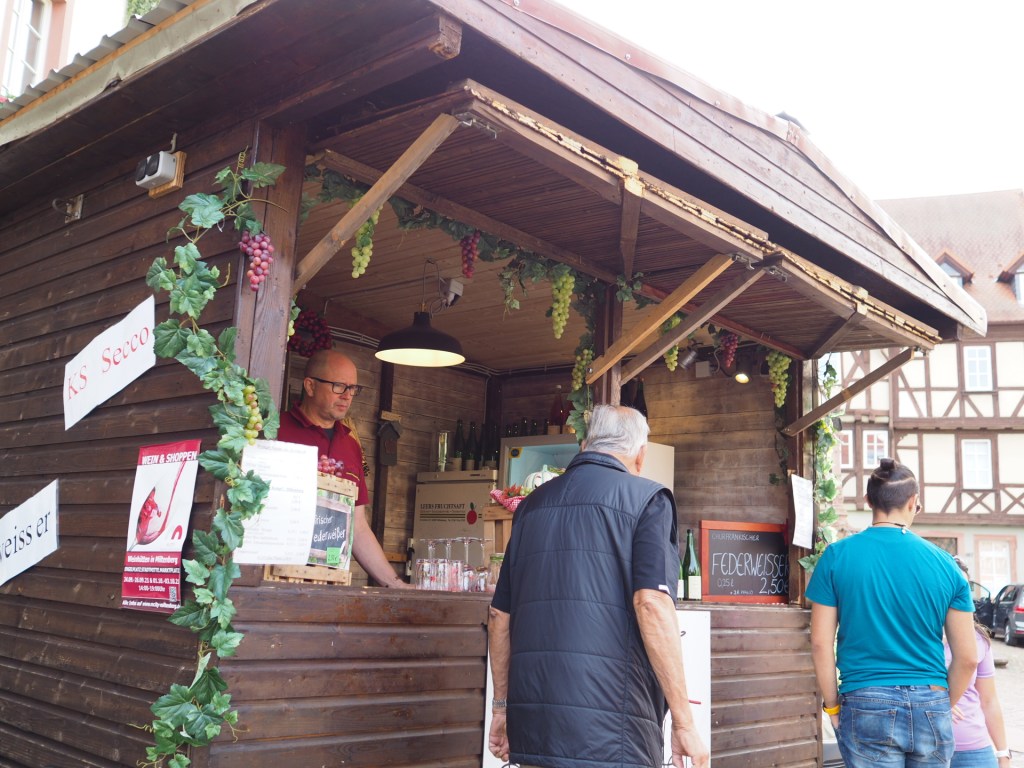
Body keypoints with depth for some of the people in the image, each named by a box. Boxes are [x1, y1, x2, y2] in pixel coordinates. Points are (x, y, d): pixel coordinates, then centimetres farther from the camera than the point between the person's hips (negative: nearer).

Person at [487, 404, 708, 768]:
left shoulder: (532, 504, 15)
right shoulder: (646, 498, -1)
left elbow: (500, 615, 16)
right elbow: (651, 606, -14)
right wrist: (684, 721, -9)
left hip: (531, 726, 6)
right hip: (609, 735, -5)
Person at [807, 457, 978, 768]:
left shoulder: (837, 556, -5)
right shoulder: (944, 564, 1)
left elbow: (820, 644, -5)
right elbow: (967, 658, 3)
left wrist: (832, 706, 7)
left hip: (867, 707, -2)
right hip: (931, 708, 2)